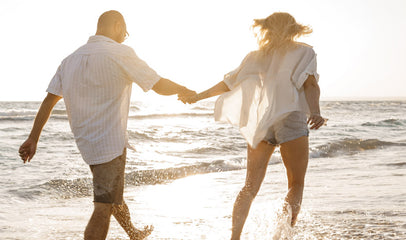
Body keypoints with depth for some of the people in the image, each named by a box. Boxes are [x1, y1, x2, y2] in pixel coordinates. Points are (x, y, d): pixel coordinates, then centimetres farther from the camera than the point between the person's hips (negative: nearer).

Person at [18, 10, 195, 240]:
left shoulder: (71, 59, 7)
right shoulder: (121, 53, -13)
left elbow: (49, 100, 7)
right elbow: (160, 85, -8)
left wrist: (33, 138, 10)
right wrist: (185, 90, 12)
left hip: (85, 141, 8)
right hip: (110, 142, -8)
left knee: (113, 194, 26)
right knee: (104, 207, -7)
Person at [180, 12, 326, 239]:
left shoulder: (258, 56, 17)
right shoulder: (305, 52, 8)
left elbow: (229, 82, 17)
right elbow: (309, 84, -10)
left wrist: (198, 96, 26)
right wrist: (315, 112, -24)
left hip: (259, 123, 3)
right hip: (291, 119, -3)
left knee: (250, 187, 8)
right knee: (296, 184, 9)